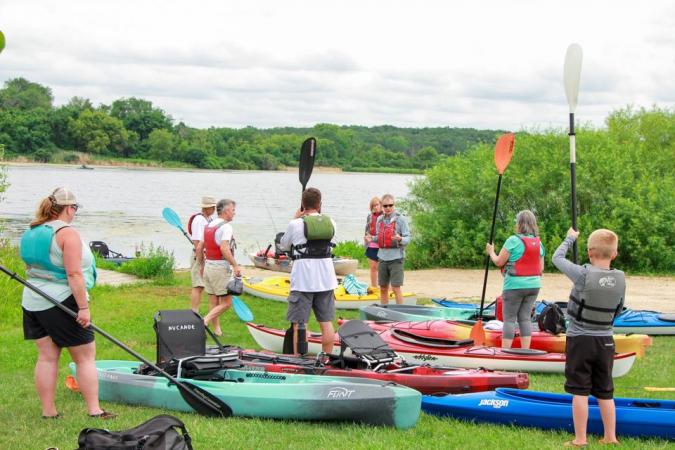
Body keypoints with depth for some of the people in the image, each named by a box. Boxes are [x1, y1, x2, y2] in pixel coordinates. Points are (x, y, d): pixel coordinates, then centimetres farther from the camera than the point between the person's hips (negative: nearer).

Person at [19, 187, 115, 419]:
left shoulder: (30, 233, 10)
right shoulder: (67, 233, -15)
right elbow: (74, 274, -20)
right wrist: (83, 307, -18)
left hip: (31, 302, 8)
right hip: (62, 303, -7)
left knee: (46, 356, 10)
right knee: (85, 357, 1)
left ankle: (48, 411, 11)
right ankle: (94, 410, 1)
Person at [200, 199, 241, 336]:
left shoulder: (208, 226, 12)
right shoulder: (226, 227, -13)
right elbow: (224, 248, -26)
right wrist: (235, 265, -23)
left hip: (208, 266, 8)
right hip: (220, 268, -8)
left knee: (214, 303, 12)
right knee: (226, 303, -2)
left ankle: (217, 330, 14)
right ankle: (204, 322, -13)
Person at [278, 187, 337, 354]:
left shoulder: (296, 224, -10)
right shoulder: (330, 223, 1)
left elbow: (283, 246, 7)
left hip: (302, 281, -4)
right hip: (326, 280, 4)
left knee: (299, 324, 1)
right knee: (326, 323, 10)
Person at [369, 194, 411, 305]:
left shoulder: (400, 219, -4)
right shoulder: (380, 219, 11)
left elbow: (407, 238, -7)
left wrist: (400, 239, -27)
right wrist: (372, 238, 0)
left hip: (396, 258, -5)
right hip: (382, 257, 5)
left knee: (396, 288, -7)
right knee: (383, 288, 10)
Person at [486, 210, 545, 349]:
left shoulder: (513, 240, -12)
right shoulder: (538, 243, 6)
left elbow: (499, 262, -8)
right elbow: (541, 268, 10)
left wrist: (491, 252, 10)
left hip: (515, 285, -6)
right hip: (533, 285, 6)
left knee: (509, 318, 0)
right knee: (525, 317, 10)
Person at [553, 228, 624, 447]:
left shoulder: (583, 275, -19)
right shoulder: (620, 278, -5)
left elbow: (557, 258, -3)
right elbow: (618, 309, 8)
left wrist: (569, 238, 12)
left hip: (580, 340, -4)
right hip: (606, 342, 4)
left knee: (580, 392, 1)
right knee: (605, 392, 14)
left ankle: (580, 440, 5)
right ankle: (610, 437, 21)